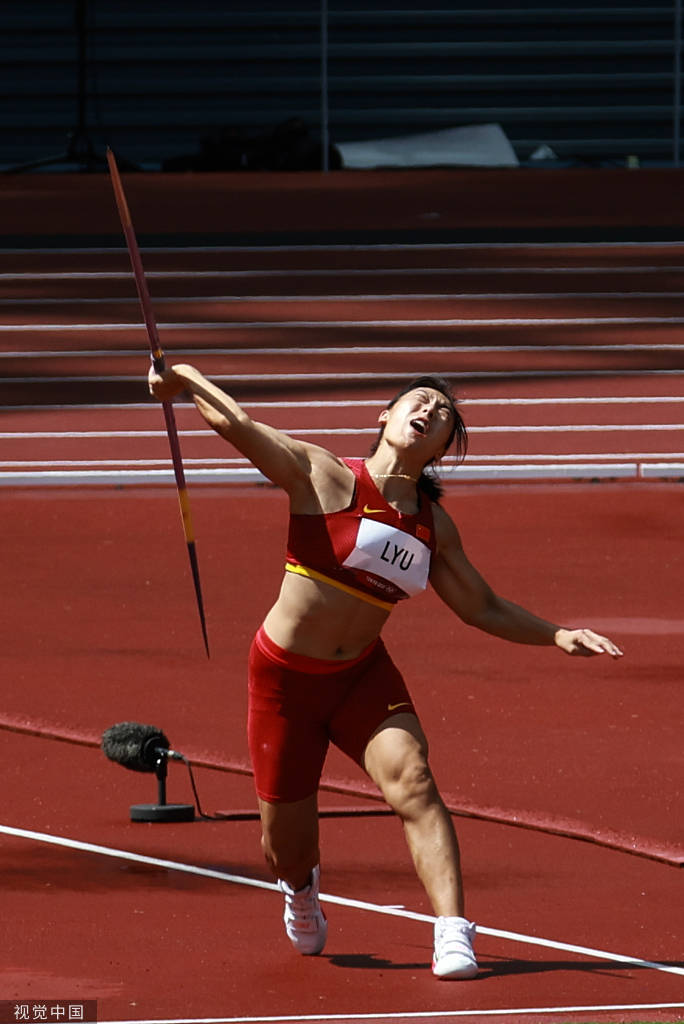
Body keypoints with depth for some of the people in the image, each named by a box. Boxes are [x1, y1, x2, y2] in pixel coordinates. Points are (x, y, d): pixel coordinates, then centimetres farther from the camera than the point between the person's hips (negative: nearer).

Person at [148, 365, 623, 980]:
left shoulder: (434, 526, 3)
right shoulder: (324, 478, -12)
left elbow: (482, 607, 14)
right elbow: (236, 426, -19)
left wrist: (557, 636, 4)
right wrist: (187, 378, -32)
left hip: (364, 676, 3)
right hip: (285, 677, -3)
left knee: (412, 780, -25)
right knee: (286, 849, 7)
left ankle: (454, 934, -31)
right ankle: (302, 887, 46)